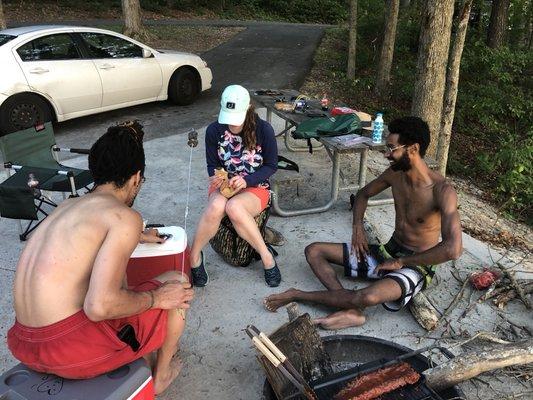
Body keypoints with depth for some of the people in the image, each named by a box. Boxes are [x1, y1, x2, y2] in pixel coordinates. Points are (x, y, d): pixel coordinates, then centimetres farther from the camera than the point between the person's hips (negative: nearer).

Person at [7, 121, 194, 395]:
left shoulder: (67, 206, 13)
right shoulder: (125, 218, -14)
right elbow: (100, 306, -25)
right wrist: (156, 298, -8)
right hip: (73, 348, -8)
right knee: (176, 285, 7)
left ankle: (146, 358, 35)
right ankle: (160, 376, 27)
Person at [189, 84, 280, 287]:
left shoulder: (264, 130, -11)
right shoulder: (214, 130, -6)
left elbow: (271, 165, -4)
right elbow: (212, 164, 5)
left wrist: (246, 180, -21)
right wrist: (215, 176, -19)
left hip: (255, 188, -2)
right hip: (224, 186, 2)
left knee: (234, 207, -38)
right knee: (217, 206, -36)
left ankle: (266, 256, -20)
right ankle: (194, 254, -17)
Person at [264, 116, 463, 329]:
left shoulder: (442, 190, -23)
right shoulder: (395, 173, -3)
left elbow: (453, 249, -33)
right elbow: (364, 193, 17)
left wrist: (401, 262, -23)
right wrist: (358, 227, 0)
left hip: (416, 266, -7)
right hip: (388, 252, 7)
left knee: (369, 296, -39)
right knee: (314, 251, -5)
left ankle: (298, 295, -16)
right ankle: (352, 310, -24)